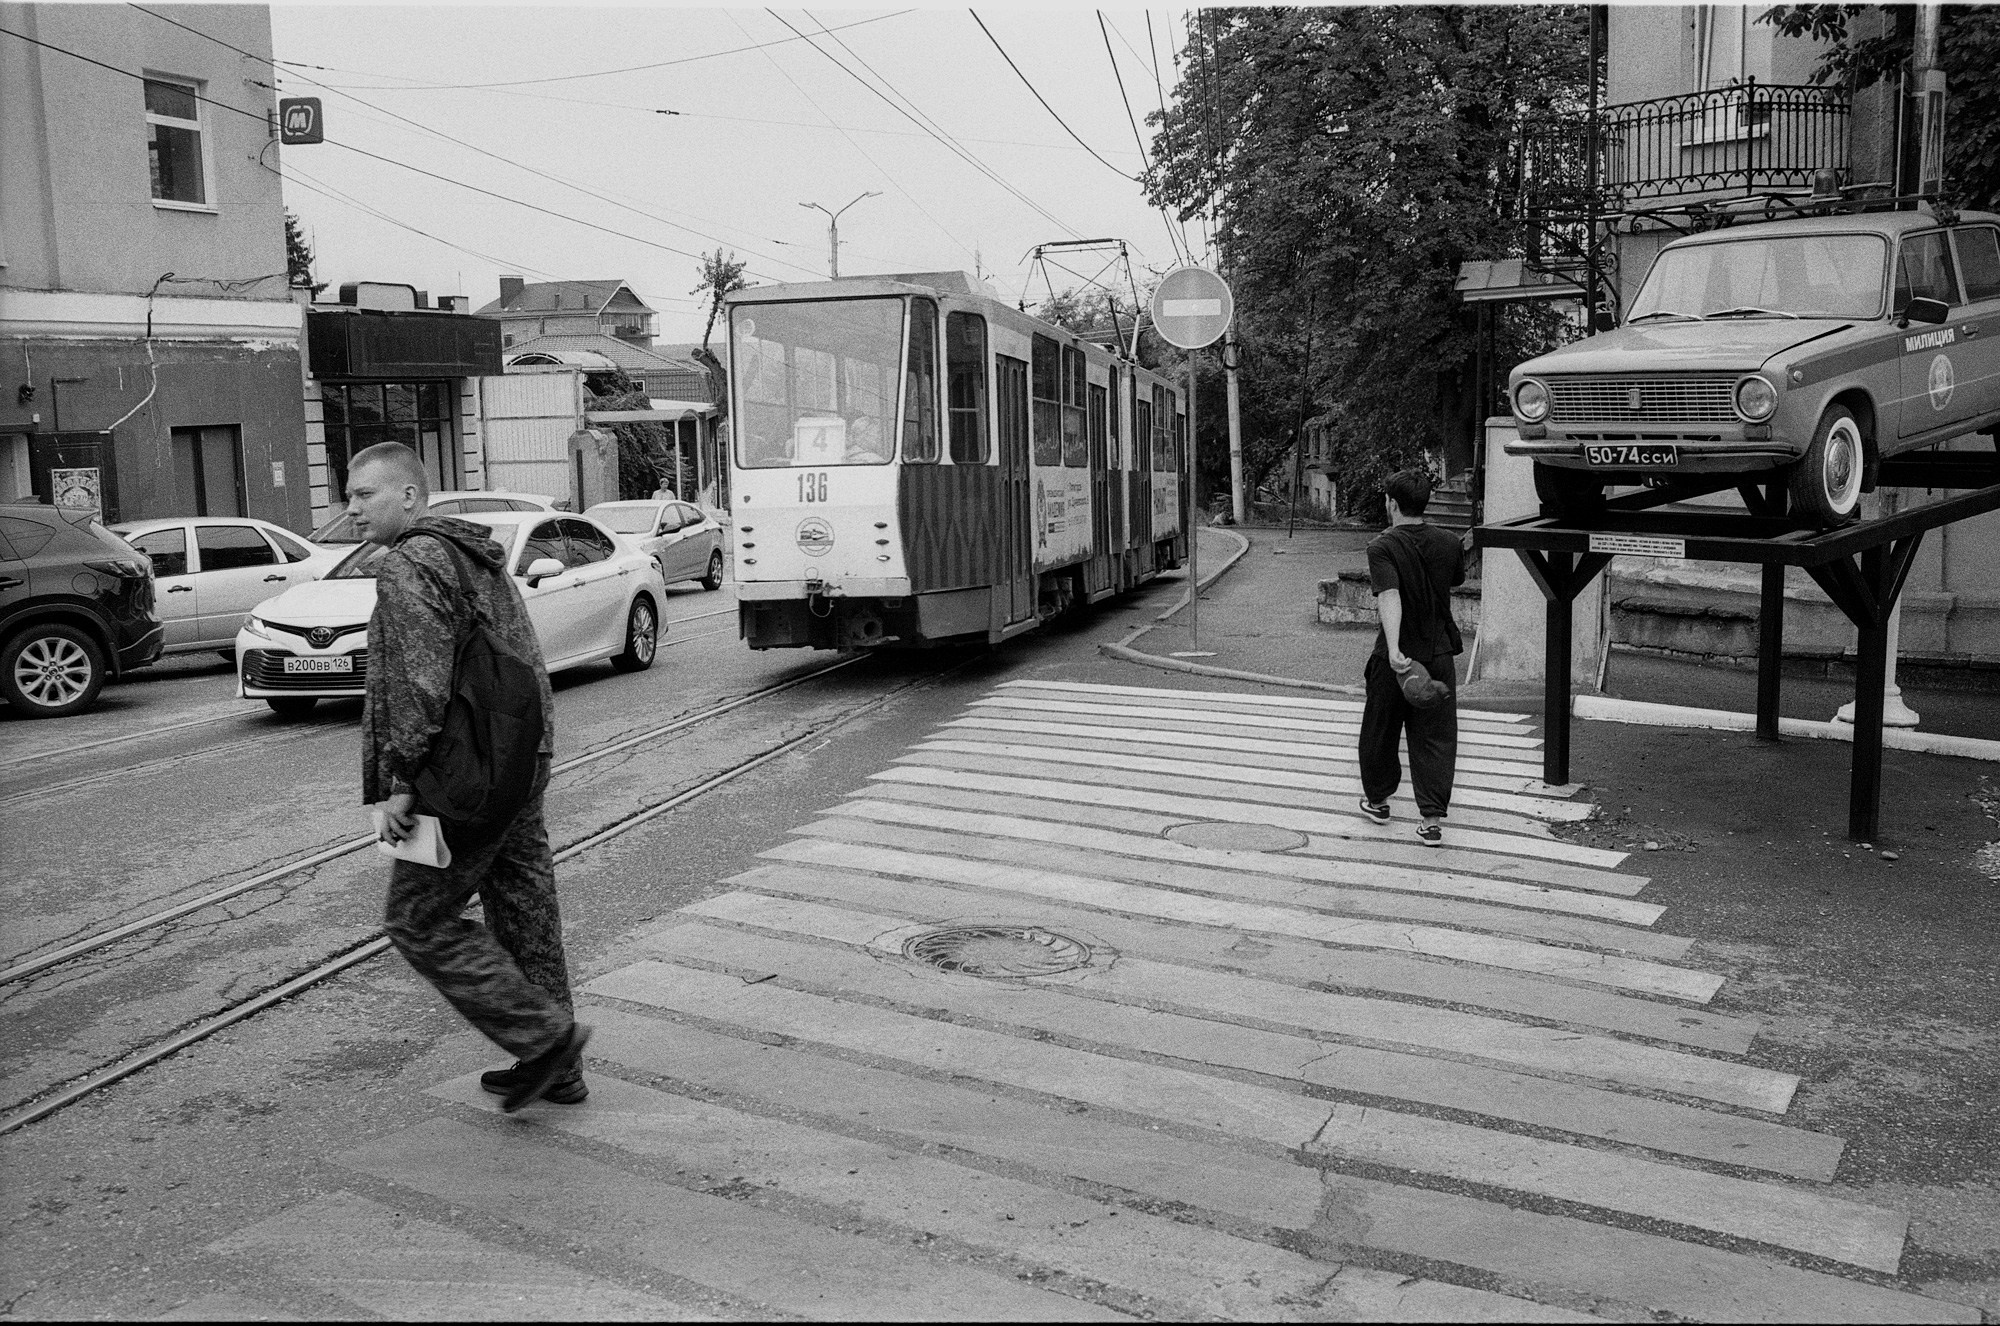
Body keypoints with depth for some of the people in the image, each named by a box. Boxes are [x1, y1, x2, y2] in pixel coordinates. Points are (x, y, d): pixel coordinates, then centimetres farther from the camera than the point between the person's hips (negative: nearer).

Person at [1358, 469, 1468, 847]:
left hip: (1395, 656, -3)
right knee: (1436, 737, 6)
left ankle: (1377, 800, 34)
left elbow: (1389, 597, -28)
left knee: (1380, 731, 17)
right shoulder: (1449, 544, 1)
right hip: (1440, 653, 3)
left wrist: (1394, 651, -38)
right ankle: (1432, 818, 0)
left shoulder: (1383, 547, -14)